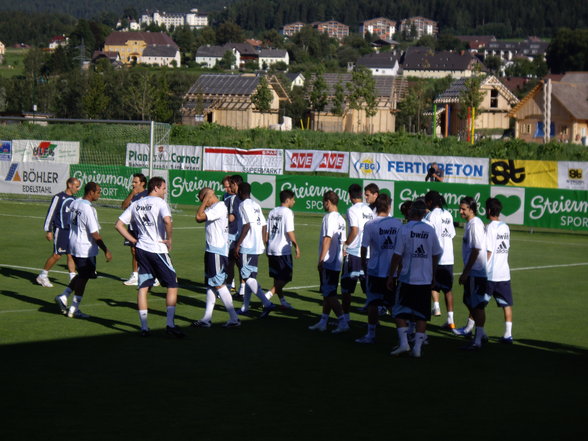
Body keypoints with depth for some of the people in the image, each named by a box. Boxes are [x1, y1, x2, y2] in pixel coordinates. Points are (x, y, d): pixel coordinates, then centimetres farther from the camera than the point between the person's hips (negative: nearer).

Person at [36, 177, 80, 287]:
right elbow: (50, 214, -9)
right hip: (60, 230, -7)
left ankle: (73, 278, 3)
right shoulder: (58, 198, -8)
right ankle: (42, 276, 7)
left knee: (71, 254, 2)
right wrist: (48, 230, -12)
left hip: (71, 231, 7)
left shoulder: (74, 199, 14)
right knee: (57, 255, -6)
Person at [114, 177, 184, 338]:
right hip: (158, 250, -6)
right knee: (172, 285, 4)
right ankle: (170, 324, -4)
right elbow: (167, 221, -26)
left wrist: (133, 240, 11)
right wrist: (169, 240, -12)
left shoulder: (136, 204, 11)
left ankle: (144, 327, 6)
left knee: (143, 287, 8)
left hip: (141, 249, 6)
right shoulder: (160, 202, -8)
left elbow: (118, 225, 10)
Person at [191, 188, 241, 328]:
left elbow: (199, 217, -22)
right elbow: (199, 219, 15)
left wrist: (205, 199, -14)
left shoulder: (219, 208, -17)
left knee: (218, 284, -7)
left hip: (217, 252, -10)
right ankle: (207, 319, 16)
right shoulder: (213, 208, 15)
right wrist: (205, 201, 9)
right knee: (210, 284, 12)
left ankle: (234, 319, -5)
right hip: (212, 250, 10)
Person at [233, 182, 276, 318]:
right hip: (257, 247, 9)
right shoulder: (256, 205, 15)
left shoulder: (243, 205, -10)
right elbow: (264, 225, 14)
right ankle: (245, 306, 19)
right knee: (250, 276, 14)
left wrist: (238, 244, -18)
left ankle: (267, 304, -19)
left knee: (247, 277, -9)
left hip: (246, 246, -9)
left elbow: (247, 225, -20)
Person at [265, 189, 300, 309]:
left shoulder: (272, 212, 12)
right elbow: (290, 232, -16)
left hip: (271, 250, 8)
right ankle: (267, 295, -16)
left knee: (277, 278, 14)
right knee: (285, 278, -2)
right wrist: (296, 246, -9)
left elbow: (266, 232, 13)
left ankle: (282, 301, 20)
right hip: (283, 250, -8)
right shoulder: (287, 212, -10)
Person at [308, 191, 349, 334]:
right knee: (327, 293, 14)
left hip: (328, 262, -9)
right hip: (337, 262, 9)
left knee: (329, 294, -8)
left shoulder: (329, 217, -14)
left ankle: (343, 322, -13)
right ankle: (323, 322, 19)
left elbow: (327, 239, -20)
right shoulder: (341, 219, 14)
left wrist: (321, 260, -20)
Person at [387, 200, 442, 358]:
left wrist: (391, 276, 1)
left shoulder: (405, 229, -9)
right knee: (421, 315, 7)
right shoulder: (430, 231, 2)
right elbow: (435, 255, 9)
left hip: (407, 278, -3)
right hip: (425, 280, 3)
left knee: (400, 312, 7)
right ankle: (418, 346, 3)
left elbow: (397, 255, -8)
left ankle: (403, 343, -4)